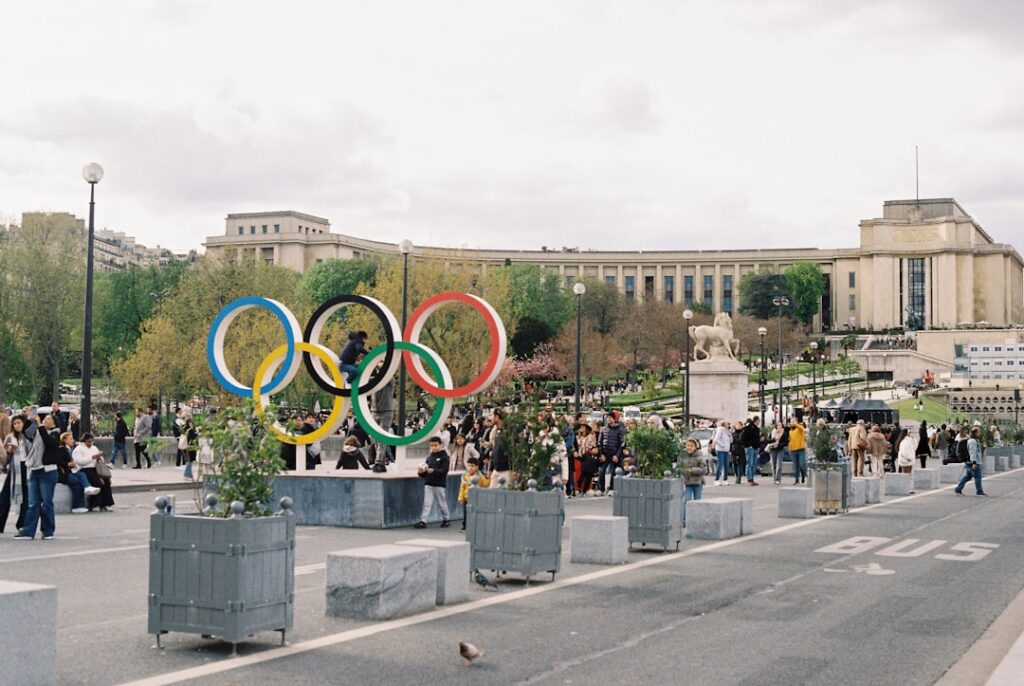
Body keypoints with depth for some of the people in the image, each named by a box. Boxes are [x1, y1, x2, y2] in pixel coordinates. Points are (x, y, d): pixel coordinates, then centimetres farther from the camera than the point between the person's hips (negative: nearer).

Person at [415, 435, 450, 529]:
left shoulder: (444, 457, -6)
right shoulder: (429, 457, 9)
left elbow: (444, 471, -16)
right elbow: (426, 471, 15)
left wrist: (434, 471, -29)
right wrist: (422, 471, -7)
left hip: (439, 484, -4)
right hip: (428, 483, 4)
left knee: (442, 503, 9)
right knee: (427, 503, -3)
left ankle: (446, 519, 26)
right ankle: (423, 521, -7)